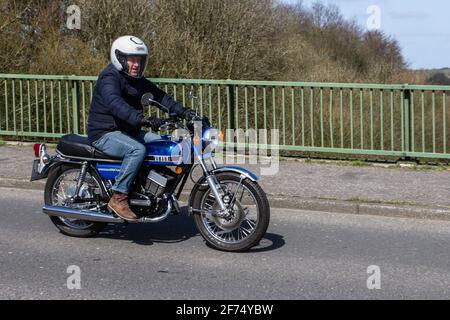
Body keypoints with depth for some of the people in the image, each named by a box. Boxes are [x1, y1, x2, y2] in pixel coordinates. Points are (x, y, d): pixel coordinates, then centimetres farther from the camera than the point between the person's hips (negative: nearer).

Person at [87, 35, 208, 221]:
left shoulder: (137, 80, 12)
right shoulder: (109, 78, -17)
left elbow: (159, 96, 4)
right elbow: (115, 104, -36)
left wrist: (183, 112, -12)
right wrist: (142, 119, -51)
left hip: (128, 132, 9)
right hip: (105, 134, -9)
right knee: (137, 150, -34)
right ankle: (118, 197, -28)